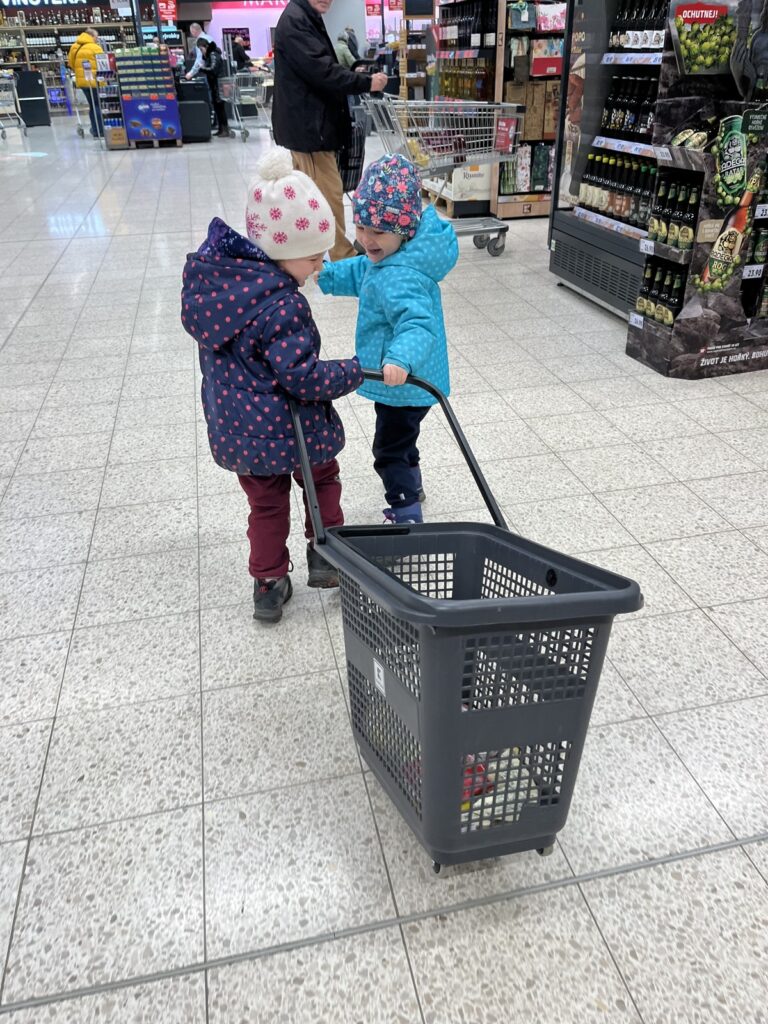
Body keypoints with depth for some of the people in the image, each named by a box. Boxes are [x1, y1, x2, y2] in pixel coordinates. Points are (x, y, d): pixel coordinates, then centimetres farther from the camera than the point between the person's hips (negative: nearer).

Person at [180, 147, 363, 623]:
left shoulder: (213, 274, -2)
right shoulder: (280, 306, -27)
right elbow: (302, 375, -27)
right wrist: (354, 371, -13)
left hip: (234, 426, 7)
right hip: (286, 426, -6)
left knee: (266, 503, 21)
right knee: (323, 479, 23)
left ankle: (269, 586, 28)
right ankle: (325, 555, 30)